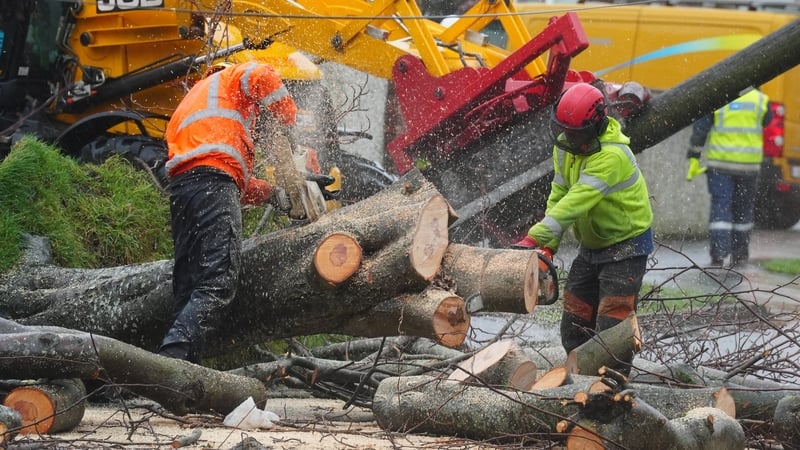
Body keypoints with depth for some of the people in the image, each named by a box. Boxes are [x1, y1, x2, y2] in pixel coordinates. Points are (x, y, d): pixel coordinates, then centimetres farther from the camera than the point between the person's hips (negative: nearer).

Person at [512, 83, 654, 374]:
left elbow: (576, 202, -37)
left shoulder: (612, 156, -30)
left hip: (625, 246, -8)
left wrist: (534, 238, -43)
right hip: (590, 246, 8)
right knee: (574, 325, 10)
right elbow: (558, 197, -1)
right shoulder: (566, 145, -3)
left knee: (612, 327, -13)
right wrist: (548, 247, -12)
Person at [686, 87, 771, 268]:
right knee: (743, 208, 16)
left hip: (720, 163, -2)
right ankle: (739, 255, 24)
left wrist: (693, 158, 1)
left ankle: (718, 256, -12)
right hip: (749, 164, 2)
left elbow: (699, 130, -6)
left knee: (720, 207, -1)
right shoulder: (760, 99, -1)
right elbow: (767, 123, 18)